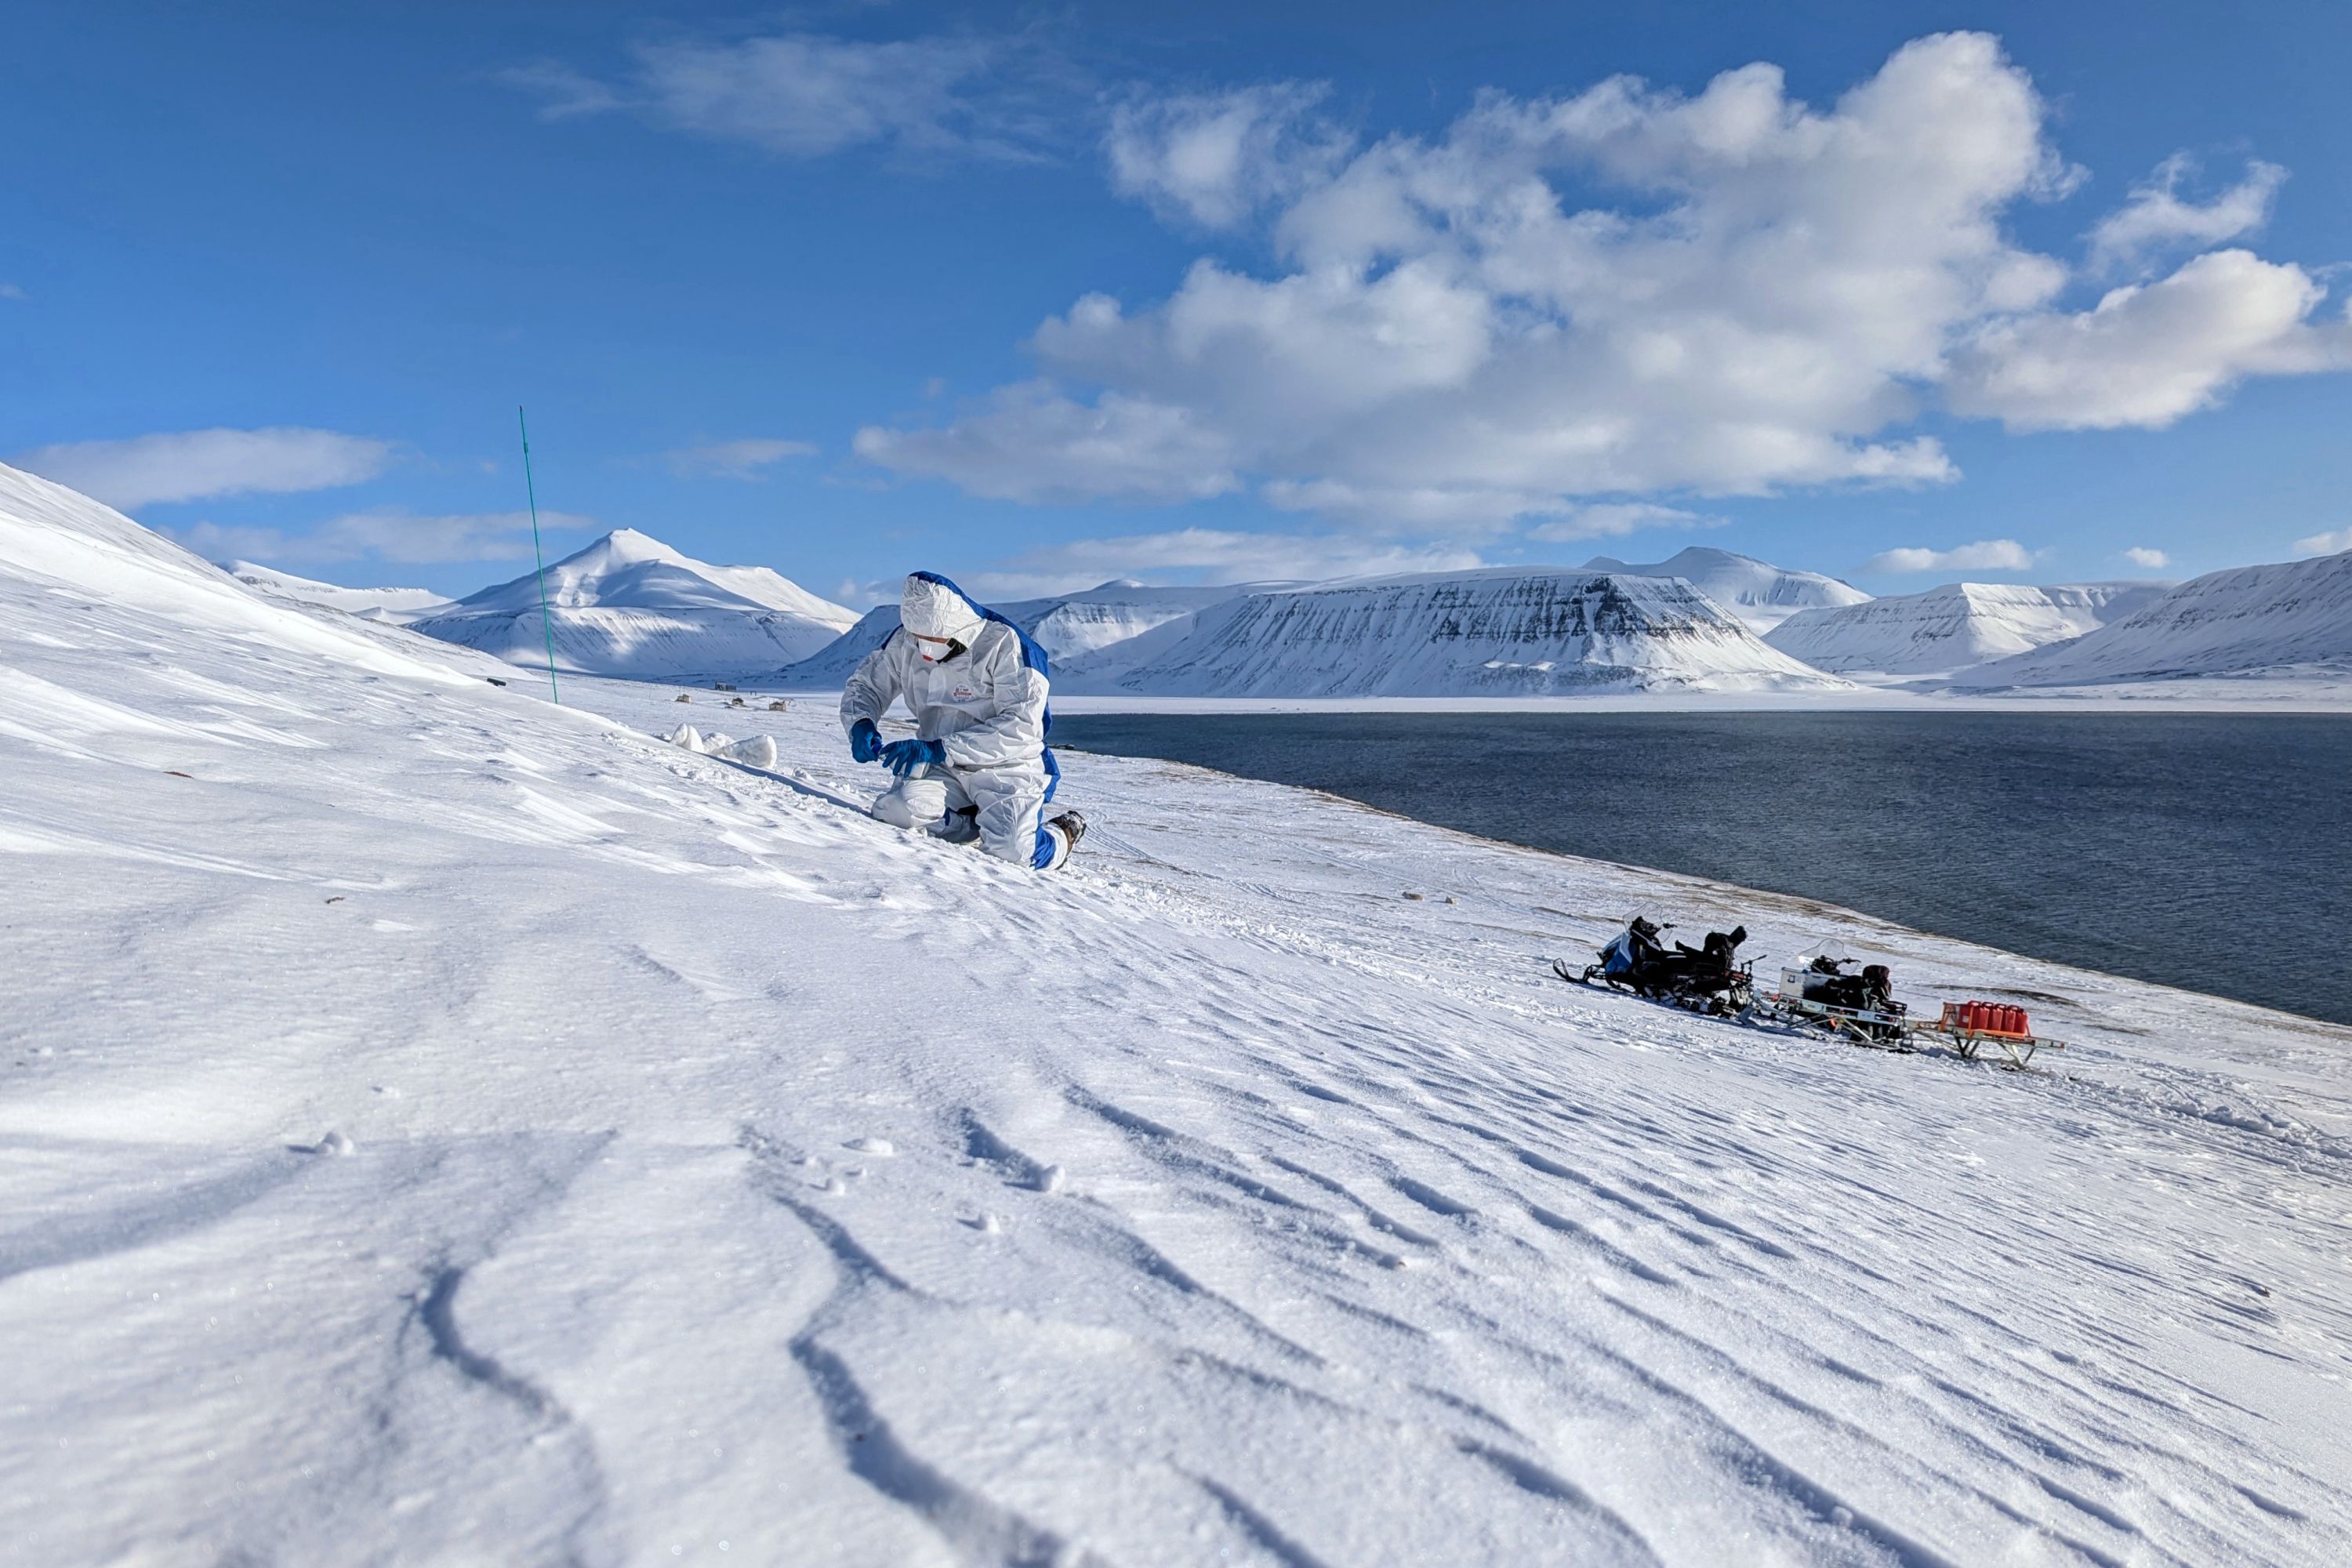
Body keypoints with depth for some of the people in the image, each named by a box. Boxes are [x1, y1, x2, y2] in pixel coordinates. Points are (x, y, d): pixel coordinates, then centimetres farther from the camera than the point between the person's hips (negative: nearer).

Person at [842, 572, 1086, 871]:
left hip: (1007, 767, -4)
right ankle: (984, 824, 1)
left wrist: (940, 750, -28)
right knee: (896, 812, -26)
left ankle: (1063, 835, 9)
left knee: (1011, 851, -28)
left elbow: (1020, 726, -22)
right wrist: (860, 724, -14)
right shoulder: (904, 644, -2)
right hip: (944, 768, 4)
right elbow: (865, 685, 11)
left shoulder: (1004, 644, -17)